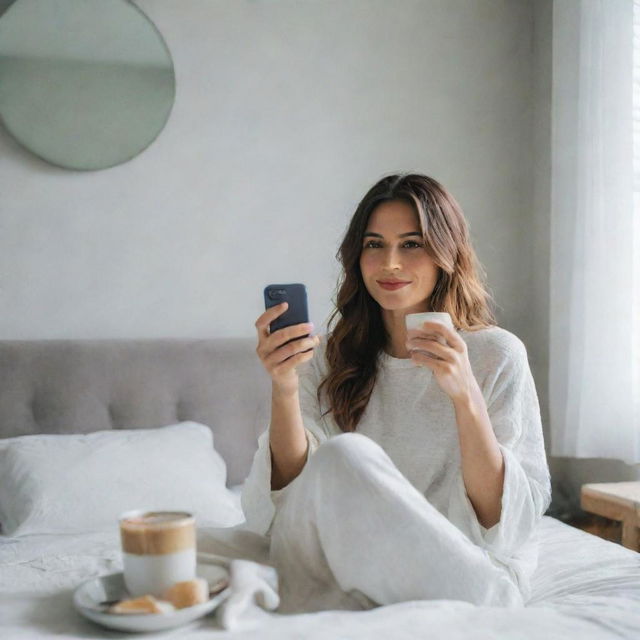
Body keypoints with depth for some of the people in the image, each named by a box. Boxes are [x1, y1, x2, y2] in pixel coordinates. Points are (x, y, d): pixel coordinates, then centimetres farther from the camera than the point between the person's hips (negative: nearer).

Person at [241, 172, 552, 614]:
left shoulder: (497, 354, -2)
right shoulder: (333, 355, 7)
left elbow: (509, 522, -10)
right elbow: (290, 493, -3)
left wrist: (465, 396, -23)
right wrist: (284, 390, -20)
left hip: (466, 569, -3)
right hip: (338, 566, 4)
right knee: (342, 457, -28)